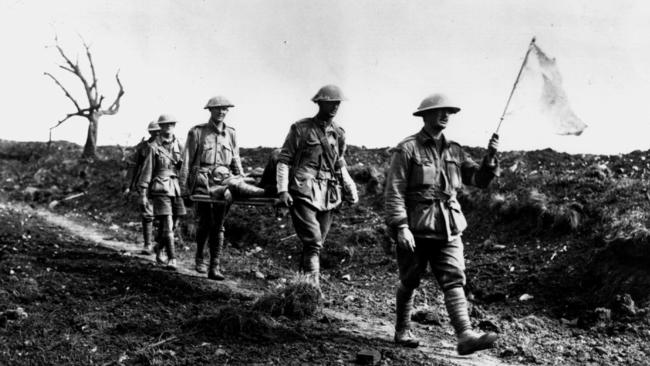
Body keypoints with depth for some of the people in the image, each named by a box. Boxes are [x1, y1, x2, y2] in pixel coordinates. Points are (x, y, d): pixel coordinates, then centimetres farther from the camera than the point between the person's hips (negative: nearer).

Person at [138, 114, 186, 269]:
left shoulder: (178, 145, 10)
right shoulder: (154, 147, -1)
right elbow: (147, 171, -1)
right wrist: (143, 193, -4)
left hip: (176, 188, 5)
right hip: (161, 188, -4)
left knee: (173, 223, 10)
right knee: (167, 224, -10)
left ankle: (159, 247, 36)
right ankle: (172, 259, -7)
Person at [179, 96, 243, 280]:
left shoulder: (231, 133, 13)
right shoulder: (197, 132, 3)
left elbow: (236, 162, 18)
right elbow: (186, 161, 3)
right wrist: (184, 187, -2)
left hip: (224, 180, 3)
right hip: (202, 180, -3)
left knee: (218, 225, -1)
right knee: (205, 222, -7)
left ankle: (214, 267, 1)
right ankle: (199, 256, 18)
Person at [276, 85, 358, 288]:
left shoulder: (338, 133, 13)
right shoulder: (301, 129, -1)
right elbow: (284, 160, -1)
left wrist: (351, 189, 14)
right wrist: (283, 190, -10)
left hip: (327, 195, 5)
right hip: (304, 193, -5)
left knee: (317, 243, 9)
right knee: (313, 242, -16)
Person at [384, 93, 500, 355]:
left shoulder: (454, 151, 12)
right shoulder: (407, 149, -6)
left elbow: (479, 179, 8)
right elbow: (394, 192, -11)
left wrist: (491, 157, -9)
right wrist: (400, 227, -19)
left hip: (449, 229, 4)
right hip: (416, 228, -4)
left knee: (454, 281, -6)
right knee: (409, 282, 10)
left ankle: (465, 336, -13)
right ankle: (402, 331, 28)